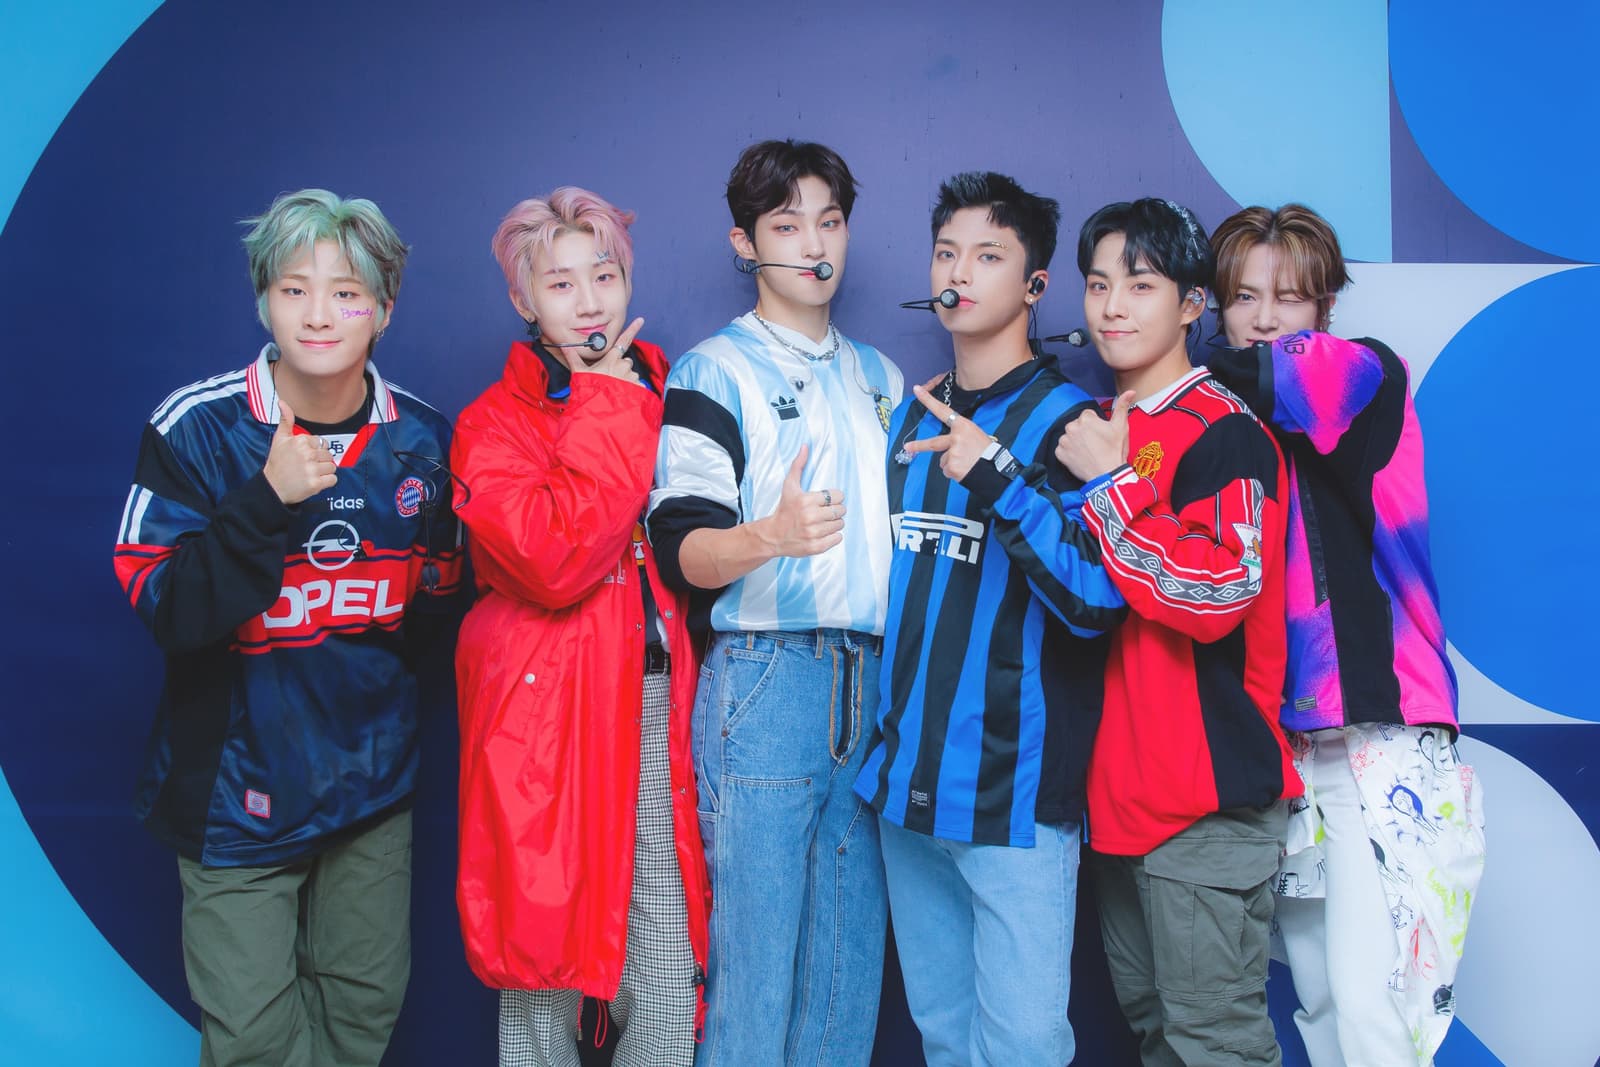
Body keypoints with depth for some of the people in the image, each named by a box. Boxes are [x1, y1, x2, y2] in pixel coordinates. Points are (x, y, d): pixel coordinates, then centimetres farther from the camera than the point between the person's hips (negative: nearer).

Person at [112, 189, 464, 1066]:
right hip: (238, 788, -3)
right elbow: (167, 613, -17)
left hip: (374, 779, 3)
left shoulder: (422, 441, 0)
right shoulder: (196, 429, -10)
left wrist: (432, 589, -8)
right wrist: (267, 501, -27)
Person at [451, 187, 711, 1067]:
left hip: (661, 711, 3)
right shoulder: (494, 425, 1)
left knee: (669, 964, 2)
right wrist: (609, 412, -10)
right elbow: (550, 562, -18)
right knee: (544, 958, 4)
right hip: (551, 715, -3)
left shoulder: (668, 399, 13)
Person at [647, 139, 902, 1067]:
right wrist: (770, 536, -28)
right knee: (757, 946, -4)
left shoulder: (878, 376, 19)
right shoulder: (714, 372, 0)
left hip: (874, 682, 6)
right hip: (764, 683, -5)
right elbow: (682, 551, -10)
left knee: (853, 954, 10)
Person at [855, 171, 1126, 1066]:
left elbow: (1097, 597, -19)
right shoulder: (913, 417, 12)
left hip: (1016, 787, -6)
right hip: (909, 782, 6)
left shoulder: (1064, 419, -8)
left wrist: (994, 477, -28)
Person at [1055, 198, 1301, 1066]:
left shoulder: (1224, 431, -9)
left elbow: (1214, 596, -23)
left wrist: (1107, 482, -17)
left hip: (1206, 794, -8)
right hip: (1116, 787, 8)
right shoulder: (1098, 427, 15)